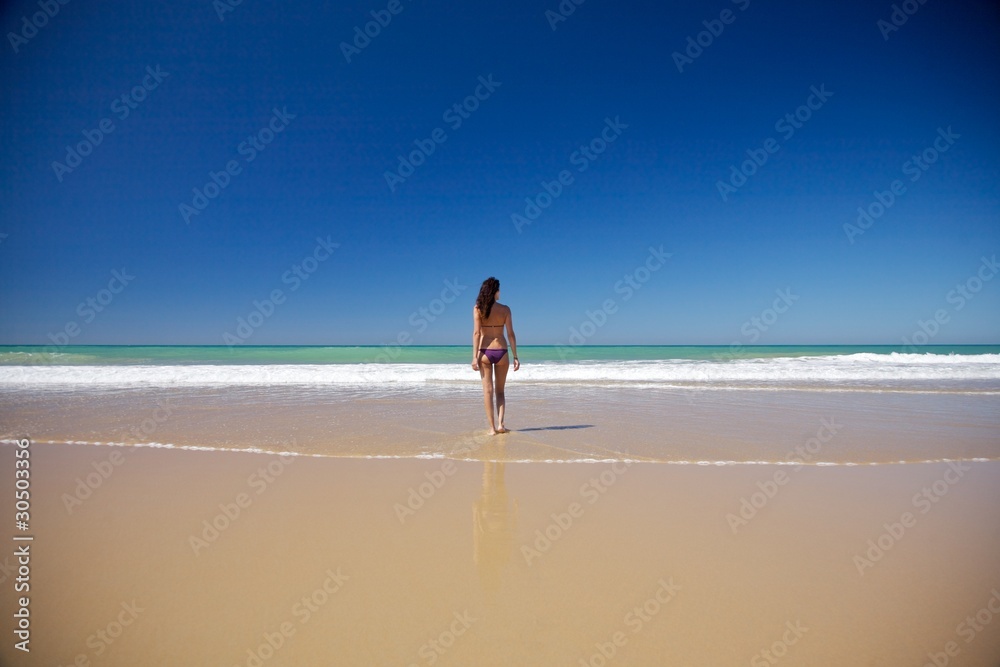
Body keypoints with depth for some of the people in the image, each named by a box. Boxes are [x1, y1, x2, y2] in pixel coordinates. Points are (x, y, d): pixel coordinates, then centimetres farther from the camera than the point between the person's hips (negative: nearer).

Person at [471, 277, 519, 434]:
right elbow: (511, 334, -2)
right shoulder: (505, 309, 0)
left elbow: (476, 333, -8)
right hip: (501, 352, 1)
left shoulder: (478, 308, -2)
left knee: (488, 390, 6)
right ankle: (500, 423, -1)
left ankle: (492, 428, 4)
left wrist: (475, 356, -7)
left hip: (484, 352, -1)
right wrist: (515, 357, 3)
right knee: (500, 391, 14)